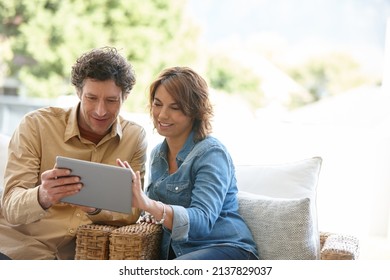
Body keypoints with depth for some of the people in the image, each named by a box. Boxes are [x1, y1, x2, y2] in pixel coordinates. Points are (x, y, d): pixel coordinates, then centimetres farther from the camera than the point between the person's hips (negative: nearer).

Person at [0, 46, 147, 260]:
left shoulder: (135, 137, 1)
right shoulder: (36, 125, -7)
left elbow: (131, 212, -4)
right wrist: (42, 197, -37)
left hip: (76, 254, 3)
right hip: (18, 241, -2)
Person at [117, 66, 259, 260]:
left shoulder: (212, 154, -12)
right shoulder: (157, 154, 11)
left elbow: (202, 220, -25)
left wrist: (148, 204, -39)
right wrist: (152, 215, -1)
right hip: (176, 254, 6)